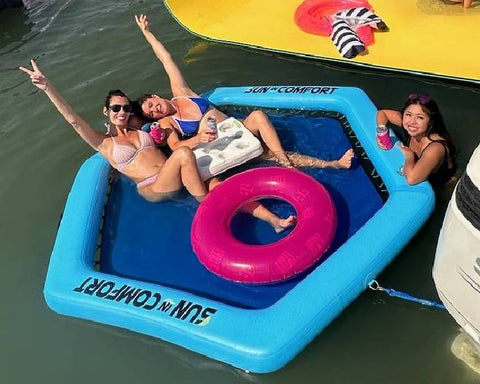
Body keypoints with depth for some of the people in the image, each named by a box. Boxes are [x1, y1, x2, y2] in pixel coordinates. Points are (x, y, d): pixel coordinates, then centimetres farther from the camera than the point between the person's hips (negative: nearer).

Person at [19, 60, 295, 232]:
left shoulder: (142, 130, 24)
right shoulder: (104, 144, 9)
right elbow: (74, 120, -3)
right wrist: (47, 87, -12)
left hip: (175, 180, 5)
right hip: (153, 189, -4)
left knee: (218, 185, -22)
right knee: (184, 154, -33)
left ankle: (274, 219, -29)